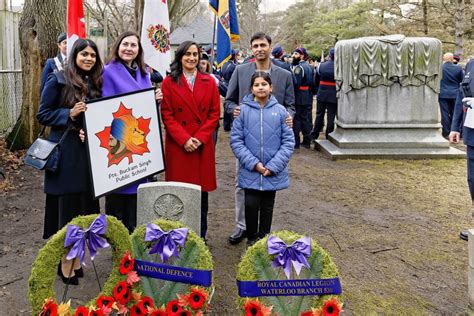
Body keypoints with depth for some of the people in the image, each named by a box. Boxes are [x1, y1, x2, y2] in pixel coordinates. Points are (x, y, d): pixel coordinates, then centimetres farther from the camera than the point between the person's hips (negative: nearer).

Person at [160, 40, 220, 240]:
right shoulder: (169, 82, 3)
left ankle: (200, 236, 19)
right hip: (177, 146, -1)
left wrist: (200, 138, -8)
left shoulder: (209, 82, 8)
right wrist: (184, 139, -12)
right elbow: (166, 115, -2)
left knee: (202, 191, 6)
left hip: (203, 146, 2)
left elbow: (215, 113, 4)